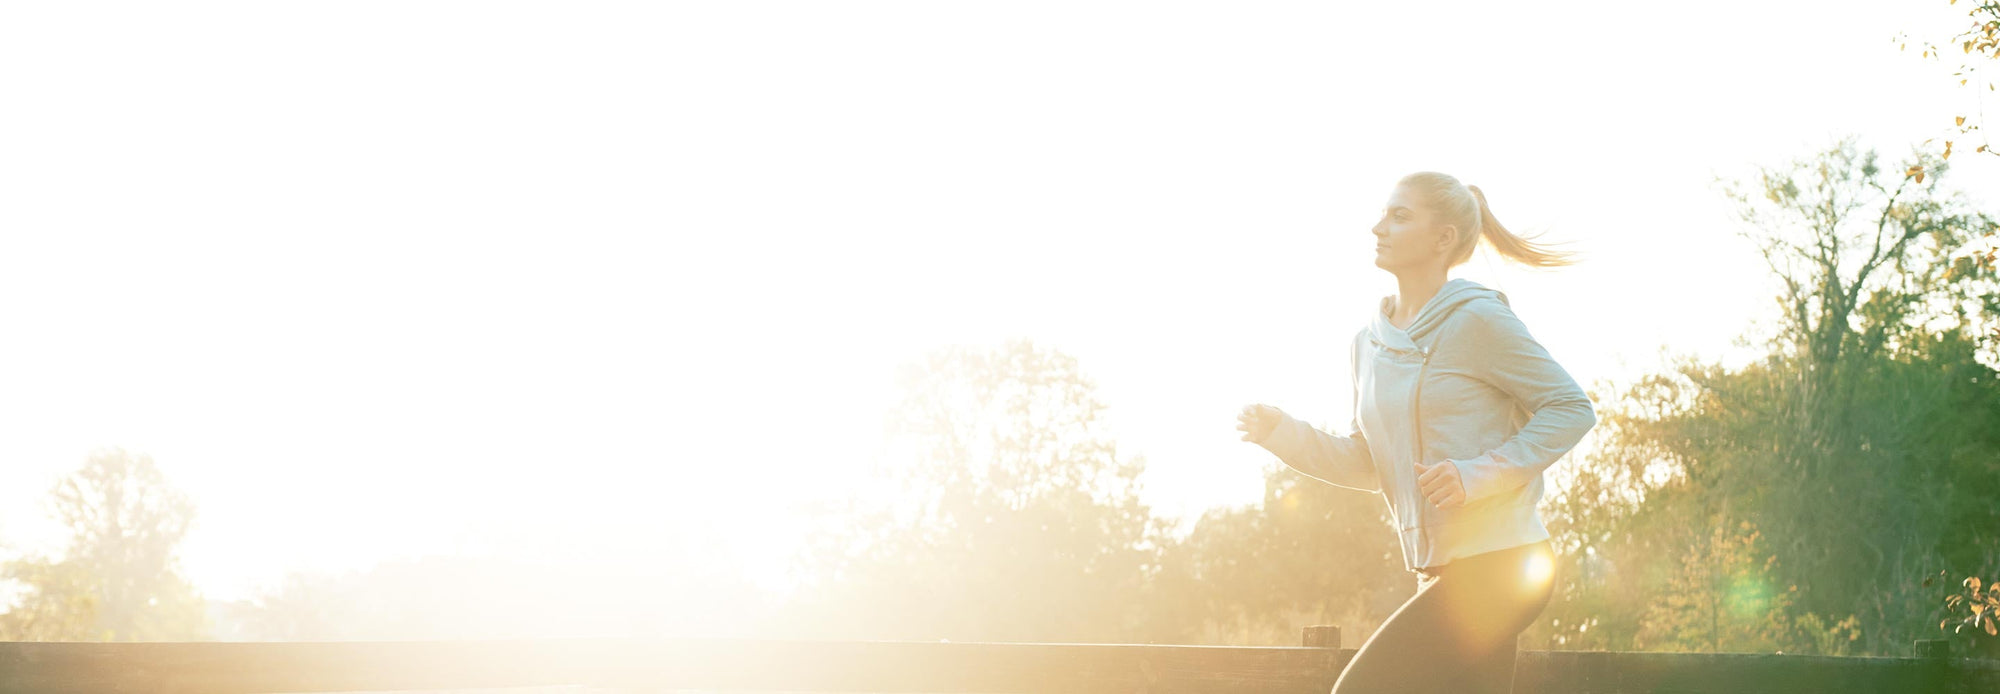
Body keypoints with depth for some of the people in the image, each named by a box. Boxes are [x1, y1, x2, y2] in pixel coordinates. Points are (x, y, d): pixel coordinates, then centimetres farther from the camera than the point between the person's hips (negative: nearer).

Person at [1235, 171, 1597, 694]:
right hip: (1444, 570, 8)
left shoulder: (1477, 321, -11)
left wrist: (1478, 474, -19)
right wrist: (1282, 434, 1)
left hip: (1498, 566, -8)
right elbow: (1367, 466, 17)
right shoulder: (1370, 343, 11)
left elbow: (1571, 408, -9)